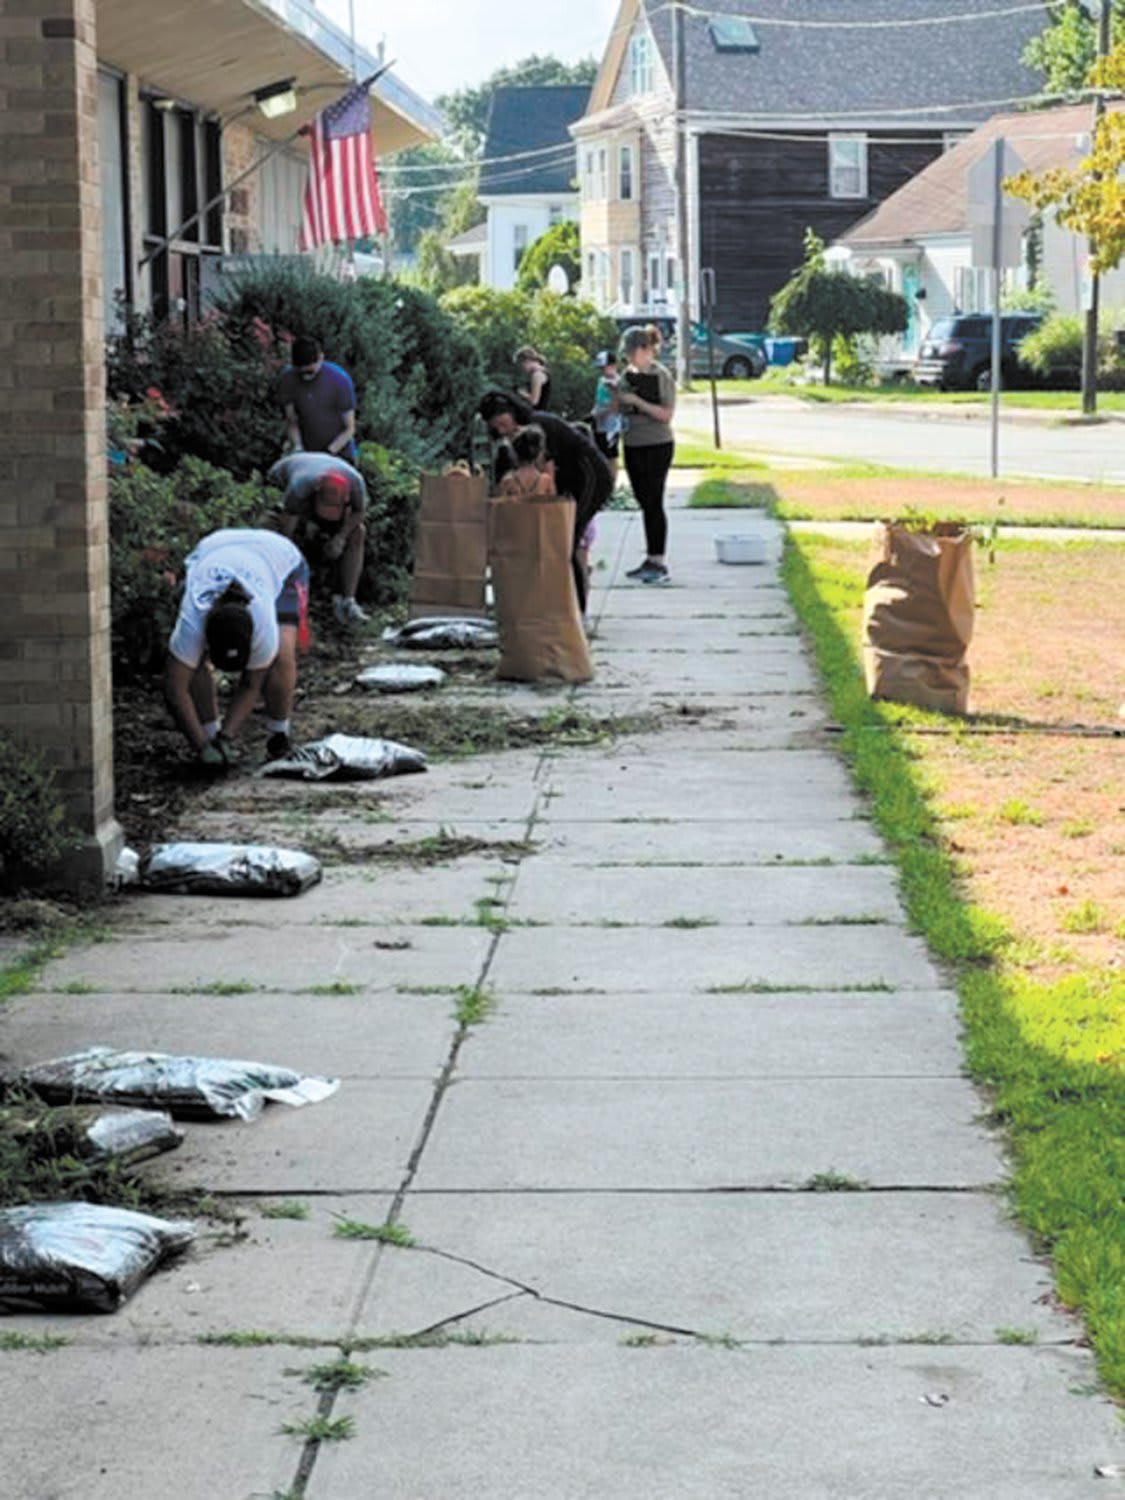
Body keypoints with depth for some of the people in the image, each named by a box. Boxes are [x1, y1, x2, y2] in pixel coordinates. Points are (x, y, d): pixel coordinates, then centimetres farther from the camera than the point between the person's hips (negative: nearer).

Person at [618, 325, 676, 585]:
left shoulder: (662, 377, -10)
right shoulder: (627, 375, 9)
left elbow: (666, 415, -15)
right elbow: (620, 406, 19)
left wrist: (637, 401, -20)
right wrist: (615, 399, -3)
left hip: (657, 446, -7)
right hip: (632, 446, 7)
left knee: (653, 503, -7)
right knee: (644, 503, 10)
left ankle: (659, 563, -5)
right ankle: (651, 560, 17)